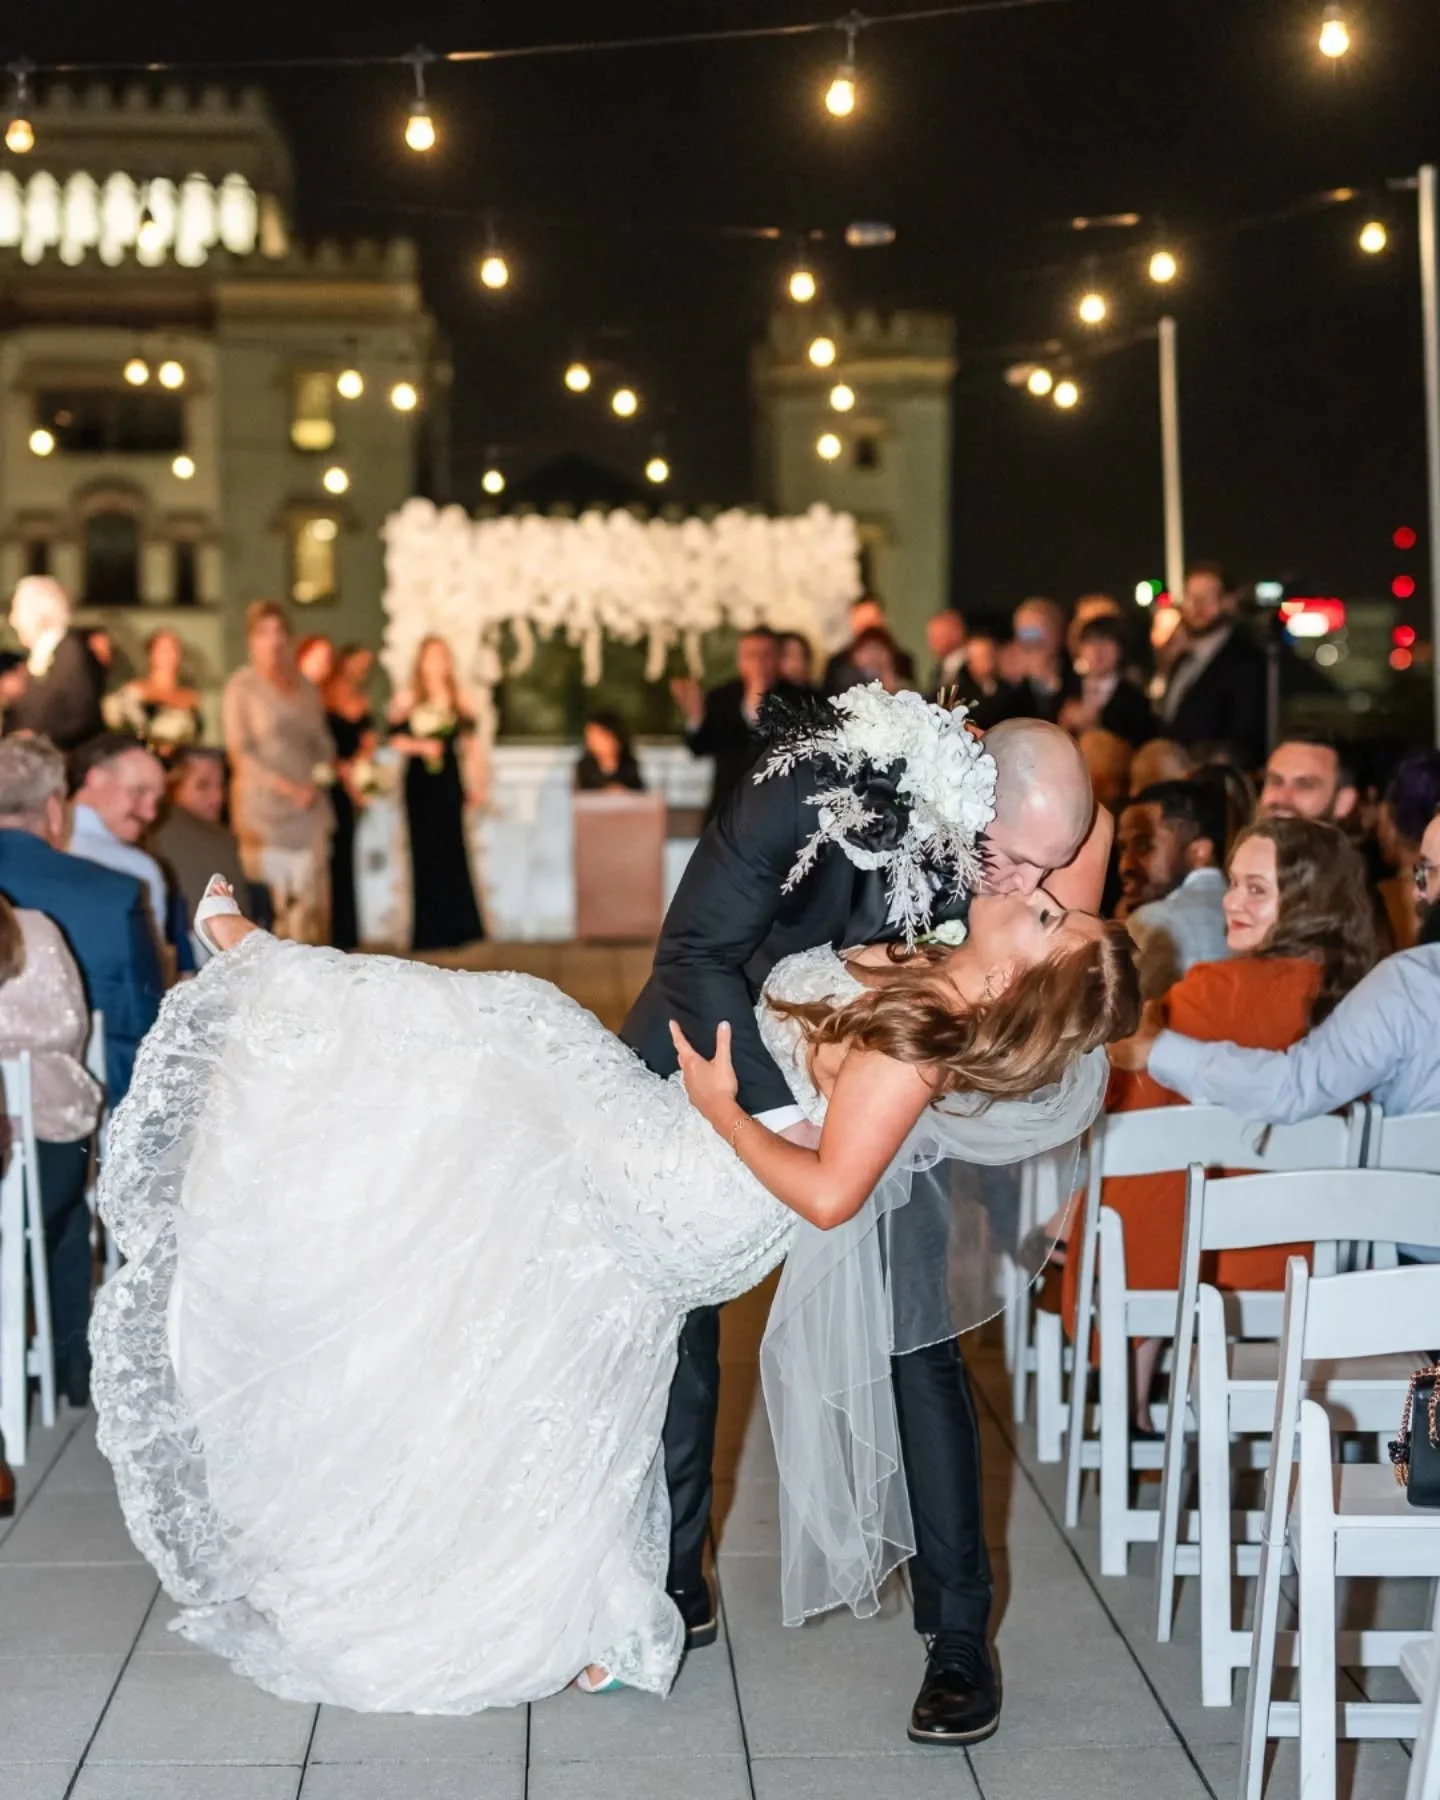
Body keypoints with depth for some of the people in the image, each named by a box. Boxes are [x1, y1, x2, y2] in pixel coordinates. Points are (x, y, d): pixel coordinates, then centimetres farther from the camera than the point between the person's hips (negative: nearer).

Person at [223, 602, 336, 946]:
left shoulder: (305, 687, 16)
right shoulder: (242, 685, 1)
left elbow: (324, 743, 19)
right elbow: (239, 750, -5)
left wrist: (319, 777, -2)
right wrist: (287, 786, -12)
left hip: (310, 809, 5)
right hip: (263, 806, -5)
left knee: (313, 901, -1)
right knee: (268, 902, -10)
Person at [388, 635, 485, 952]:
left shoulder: (458, 701, 9)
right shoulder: (407, 699, 3)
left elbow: (469, 746, 10)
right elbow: (396, 740, 0)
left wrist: (474, 786, 8)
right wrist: (420, 746, -16)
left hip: (450, 781, 2)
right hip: (420, 782, -2)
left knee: (453, 848, 0)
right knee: (425, 850, -1)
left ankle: (457, 927, 6)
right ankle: (429, 932, 4)